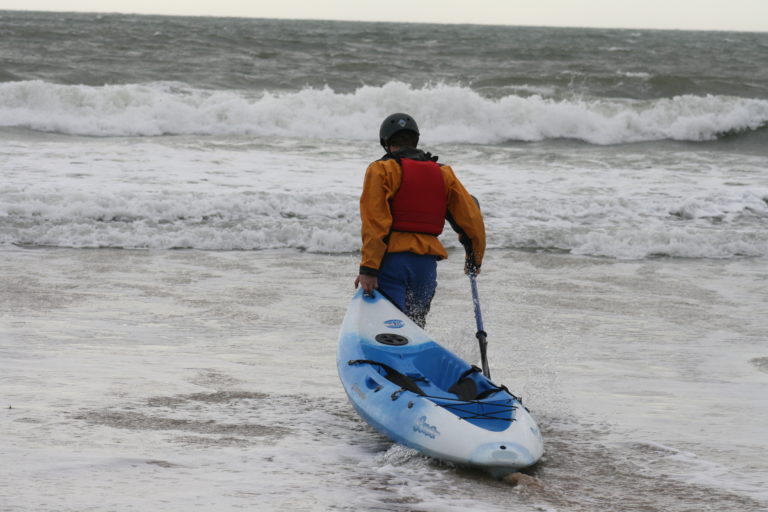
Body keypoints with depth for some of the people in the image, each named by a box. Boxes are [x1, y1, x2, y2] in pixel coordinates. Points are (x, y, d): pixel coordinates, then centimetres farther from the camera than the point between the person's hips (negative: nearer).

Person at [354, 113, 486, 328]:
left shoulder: (381, 170, -1)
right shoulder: (444, 174, 14)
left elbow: (374, 223, -12)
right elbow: (471, 217, 12)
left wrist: (368, 269, -15)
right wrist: (474, 260, 25)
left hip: (392, 261, -5)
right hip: (427, 264, 5)